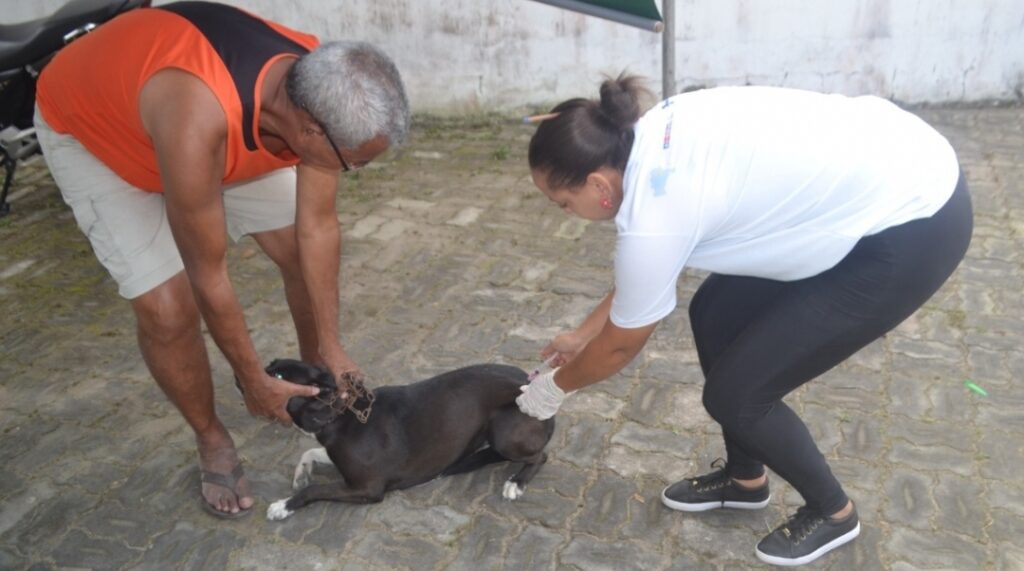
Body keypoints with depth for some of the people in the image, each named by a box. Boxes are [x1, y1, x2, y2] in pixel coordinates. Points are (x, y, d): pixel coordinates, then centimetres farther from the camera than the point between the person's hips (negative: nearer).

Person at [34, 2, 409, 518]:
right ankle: (212, 441, 12)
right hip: (86, 129, -5)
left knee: (303, 253, 0)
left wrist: (333, 348, -11)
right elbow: (208, 276, -32)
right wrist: (254, 381, -18)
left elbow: (318, 227, -16)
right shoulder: (196, 124, -46)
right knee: (168, 307, -16)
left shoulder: (318, 94, -27)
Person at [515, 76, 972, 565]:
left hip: (915, 224, -9)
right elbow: (636, 274, 15)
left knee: (733, 392, -3)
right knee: (714, 315, 13)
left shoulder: (653, 218, -25)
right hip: (859, 174, 9)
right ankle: (744, 478, 34)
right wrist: (583, 333, 24)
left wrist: (555, 387, 13)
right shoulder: (651, 138, -1)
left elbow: (621, 345, -5)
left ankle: (832, 511, 25)